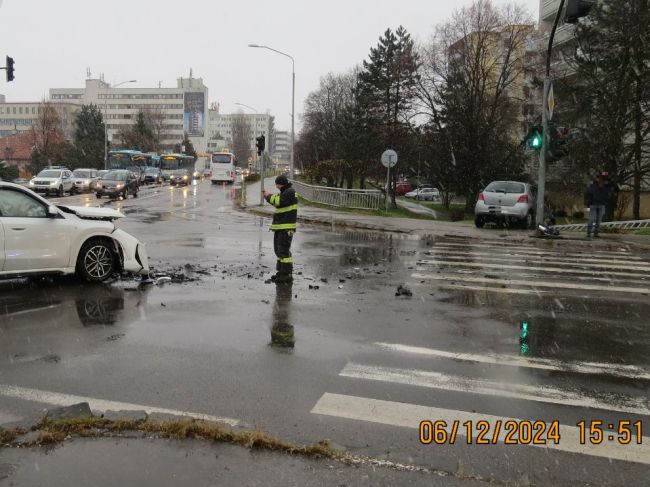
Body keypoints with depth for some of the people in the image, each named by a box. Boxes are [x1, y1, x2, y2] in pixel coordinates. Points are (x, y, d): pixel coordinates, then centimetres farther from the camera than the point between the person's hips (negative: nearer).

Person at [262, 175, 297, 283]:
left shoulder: (290, 192, -12)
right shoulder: (285, 192, 19)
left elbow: (279, 201, -24)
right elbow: (278, 203, 22)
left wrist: (269, 196, -9)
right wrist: (269, 196, 7)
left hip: (286, 227, -10)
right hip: (280, 226, 11)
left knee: (284, 250, -11)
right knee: (279, 249, 14)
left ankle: (287, 274, -8)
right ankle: (282, 271, 22)